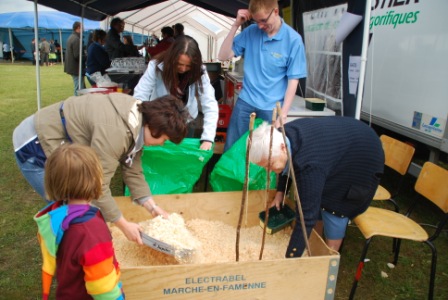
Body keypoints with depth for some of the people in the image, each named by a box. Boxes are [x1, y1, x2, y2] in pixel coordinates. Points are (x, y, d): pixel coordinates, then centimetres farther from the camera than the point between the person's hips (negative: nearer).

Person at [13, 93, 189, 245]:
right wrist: (124, 225, -21)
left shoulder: (137, 120, -4)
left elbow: (132, 171, -1)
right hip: (36, 145, -9)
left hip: (58, 143, 9)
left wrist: (153, 208, -4)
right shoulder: (115, 131, -35)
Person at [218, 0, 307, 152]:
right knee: (231, 149, 9)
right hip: (245, 102, 3)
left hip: (272, 108, -2)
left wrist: (283, 115, -10)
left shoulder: (293, 40, -9)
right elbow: (223, 56, -1)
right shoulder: (250, 32, 0)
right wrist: (236, 25, -10)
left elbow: (293, 80, -7)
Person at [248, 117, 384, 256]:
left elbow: (306, 216, -42)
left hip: (363, 154, -8)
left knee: (334, 208, -9)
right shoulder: (281, 136, -20)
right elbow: (286, 165, 5)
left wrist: (290, 259, -38)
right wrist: (280, 191, 0)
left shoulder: (308, 163, -44)